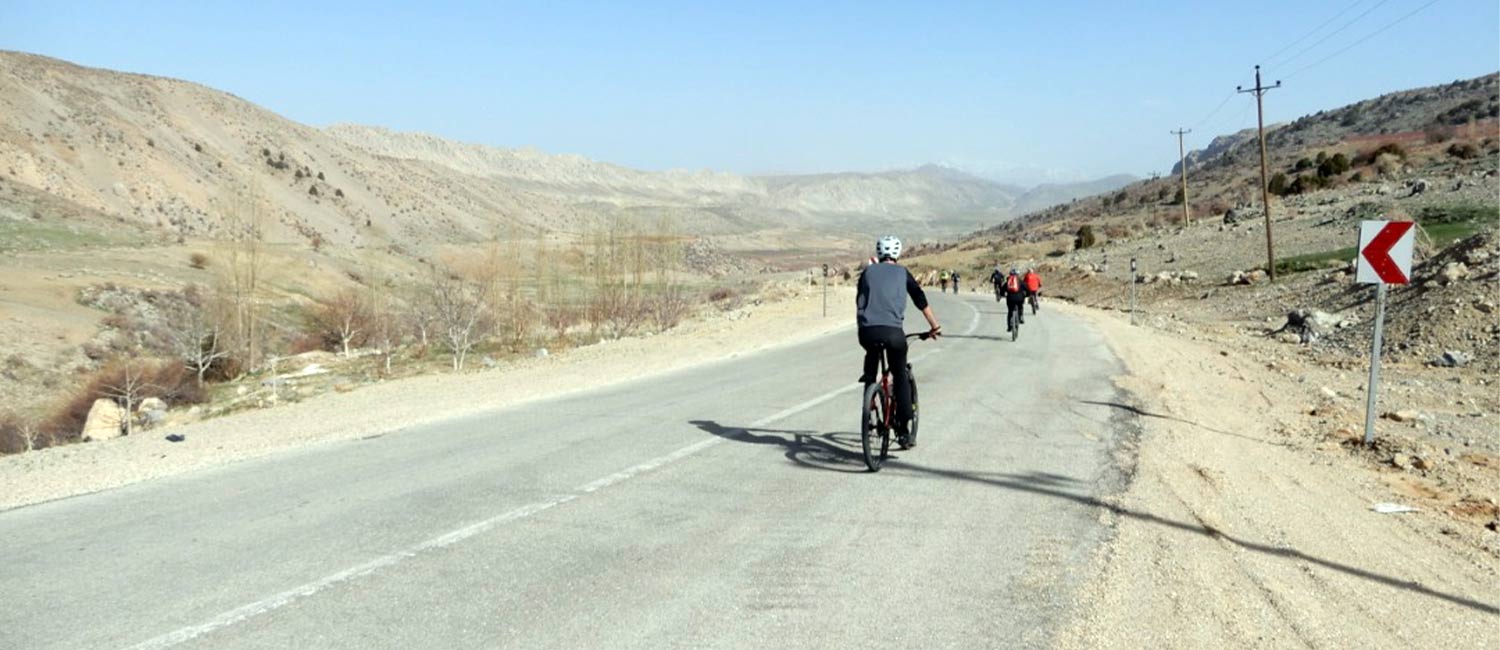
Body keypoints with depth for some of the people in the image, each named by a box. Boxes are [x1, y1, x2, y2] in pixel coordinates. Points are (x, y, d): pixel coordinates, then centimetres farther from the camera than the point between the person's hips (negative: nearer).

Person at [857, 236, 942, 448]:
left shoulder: (868, 272, 20)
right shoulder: (902, 273, 16)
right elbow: (921, 301, 17)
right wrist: (934, 326, 27)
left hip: (867, 332, 2)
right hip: (893, 332, -2)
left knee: (872, 352, 38)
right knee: (900, 378, 13)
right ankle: (903, 431, 9)